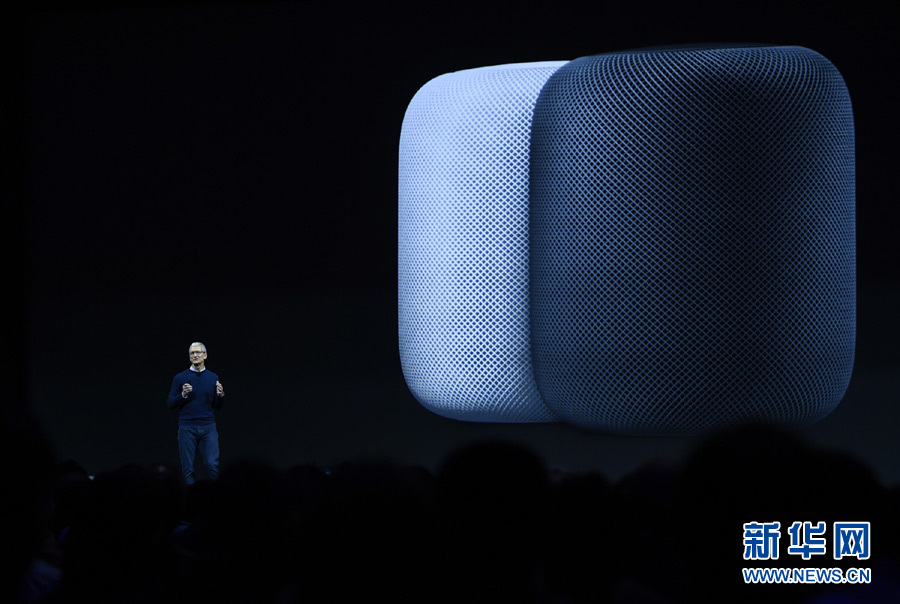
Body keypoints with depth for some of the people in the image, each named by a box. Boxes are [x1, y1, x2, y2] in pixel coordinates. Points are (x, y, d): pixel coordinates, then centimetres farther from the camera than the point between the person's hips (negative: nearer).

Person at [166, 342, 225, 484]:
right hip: (187, 428, -1)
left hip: (208, 427, 1)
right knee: (188, 468, -1)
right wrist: (183, 395, -15)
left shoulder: (213, 378, 8)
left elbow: (218, 406, 12)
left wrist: (221, 394, -8)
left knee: (212, 465, -11)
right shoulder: (180, 378, 2)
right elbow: (171, 404, 2)